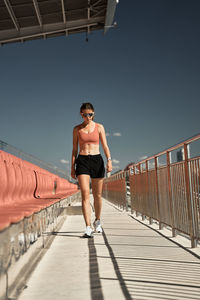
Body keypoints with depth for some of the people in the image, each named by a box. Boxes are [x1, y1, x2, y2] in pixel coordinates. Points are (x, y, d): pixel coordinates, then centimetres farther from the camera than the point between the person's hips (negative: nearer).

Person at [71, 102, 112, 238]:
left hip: (97, 160, 1)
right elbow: (74, 149, 10)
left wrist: (109, 160, -13)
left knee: (97, 195, 8)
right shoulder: (77, 129, 8)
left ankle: (97, 221, 32)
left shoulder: (99, 127, 6)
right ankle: (88, 228, -13)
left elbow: (105, 146, 2)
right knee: (85, 194, -13)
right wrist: (72, 167, 6)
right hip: (82, 161, 0)